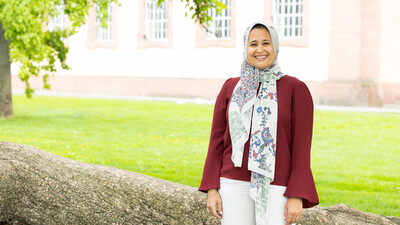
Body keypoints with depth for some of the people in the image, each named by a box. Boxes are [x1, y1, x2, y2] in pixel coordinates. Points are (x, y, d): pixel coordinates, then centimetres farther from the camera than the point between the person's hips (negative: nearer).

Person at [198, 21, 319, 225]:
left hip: (277, 189, -3)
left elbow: (302, 147, -4)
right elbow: (217, 140, 9)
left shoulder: (295, 89, -1)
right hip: (235, 185, 3)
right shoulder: (231, 88, 8)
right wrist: (211, 189, 2)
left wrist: (297, 197, -11)